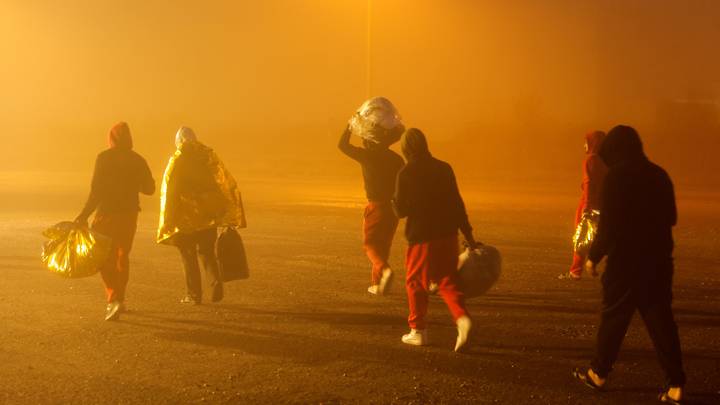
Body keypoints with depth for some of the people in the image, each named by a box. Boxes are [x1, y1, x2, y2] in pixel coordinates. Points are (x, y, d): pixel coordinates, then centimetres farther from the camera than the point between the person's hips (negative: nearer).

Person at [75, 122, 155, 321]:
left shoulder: (104, 158, -8)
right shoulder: (137, 160, 3)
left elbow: (97, 190, -14)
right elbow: (149, 188, 8)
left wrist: (85, 215, -12)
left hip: (107, 214, -4)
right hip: (130, 214, 4)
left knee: (105, 258, 1)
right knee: (122, 256, 18)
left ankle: (114, 299, -16)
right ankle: (119, 299, 27)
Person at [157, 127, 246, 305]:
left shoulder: (177, 160, -6)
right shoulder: (209, 155, 4)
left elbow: (169, 190, -9)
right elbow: (226, 183, 5)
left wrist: (168, 222, -4)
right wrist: (230, 215, 12)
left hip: (186, 216, -3)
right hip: (209, 214, 3)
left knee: (189, 254, 8)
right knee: (207, 252, 15)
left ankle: (194, 294, 7)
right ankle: (216, 284, -5)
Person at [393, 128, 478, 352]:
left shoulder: (405, 174, -9)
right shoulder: (444, 168, 5)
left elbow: (401, 210, -8)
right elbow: (457, 203, 6)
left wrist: (394, 199, 15)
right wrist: (468, 235, 10)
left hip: (422, 236, -4)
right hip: (448, 234, 4)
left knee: (415, 282, 12)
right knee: (447, 280, 12)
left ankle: (418, 331, 17)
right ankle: (462, 317, -13)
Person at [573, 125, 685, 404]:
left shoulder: (617, 176, -13)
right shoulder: (659, 175, 7)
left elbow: (608, 224, -16)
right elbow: (670, 218, 14)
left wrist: (594, 256, -6)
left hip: (626, 260, -5)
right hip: (659, 260, 5)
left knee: (613, 318, 9)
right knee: (661, 320, 7)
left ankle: (599, 374, 23)